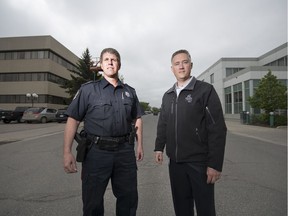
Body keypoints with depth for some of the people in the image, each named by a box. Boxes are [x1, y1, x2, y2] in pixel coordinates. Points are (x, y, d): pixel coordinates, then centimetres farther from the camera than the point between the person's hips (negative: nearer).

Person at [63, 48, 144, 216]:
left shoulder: (130, 92, 9)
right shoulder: (88, 89, -1)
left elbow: (137, 119, 15)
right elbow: (73, 120, -5)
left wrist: (140, 145, 10)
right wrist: (67, 152, -11)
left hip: (125, 151, 3)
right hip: (97, 152, -2)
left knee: (129, 198, 17)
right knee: (92, 202, 14)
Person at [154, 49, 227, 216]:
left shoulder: (206, 90, -7)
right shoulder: (167, 95, 10)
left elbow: (218, 129, -12)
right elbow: (162, 124, 16)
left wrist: (215, 164, -15)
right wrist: (159, 147, 11)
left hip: (199, 162, -4)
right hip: (175, 161, 5)